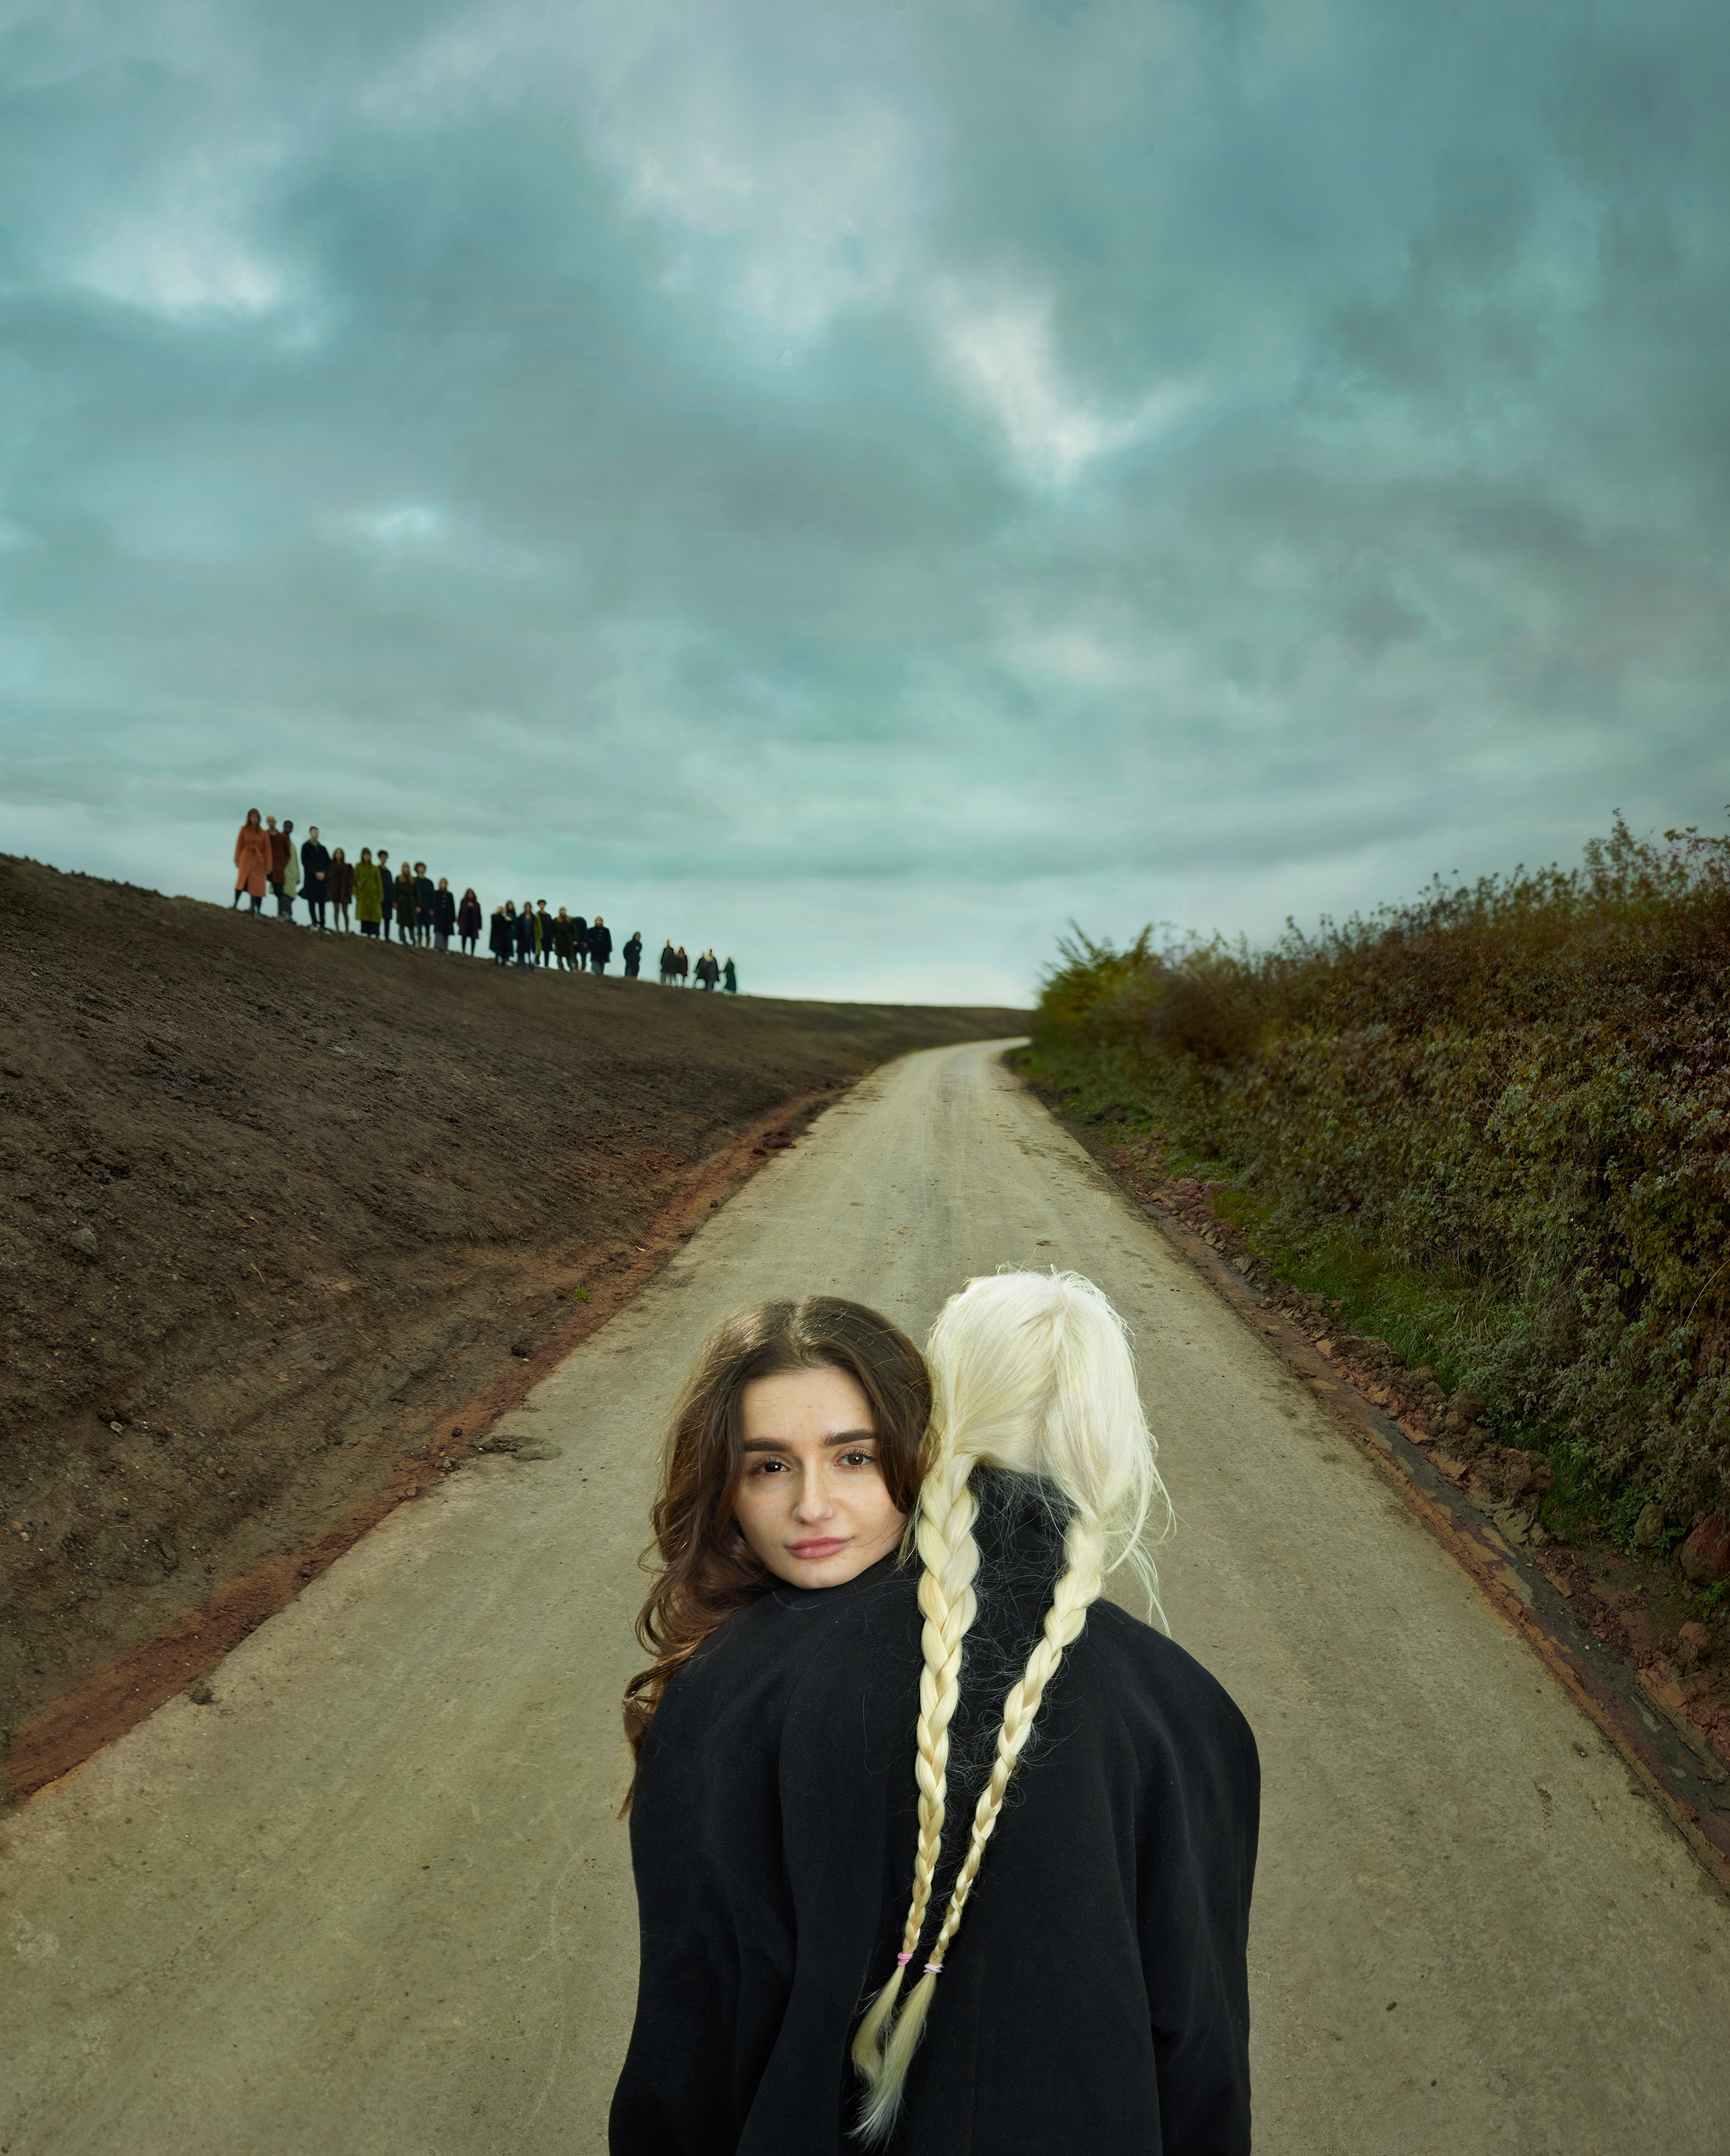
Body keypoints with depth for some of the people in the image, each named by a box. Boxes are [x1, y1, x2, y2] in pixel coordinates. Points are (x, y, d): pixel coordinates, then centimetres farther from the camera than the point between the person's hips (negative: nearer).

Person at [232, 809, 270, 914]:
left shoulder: (264, 833, 7)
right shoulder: (244, 830, 7)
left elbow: (267, 850, 8)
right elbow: (239, 845, 7)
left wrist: (267, 866, 3)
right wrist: (237, 860, 1)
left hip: (259, 861, 1)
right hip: (246, 859, -1)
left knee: (258, 887, -2)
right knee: (241, 881, -19)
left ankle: (257, 912, 1)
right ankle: (235, 904, -18)